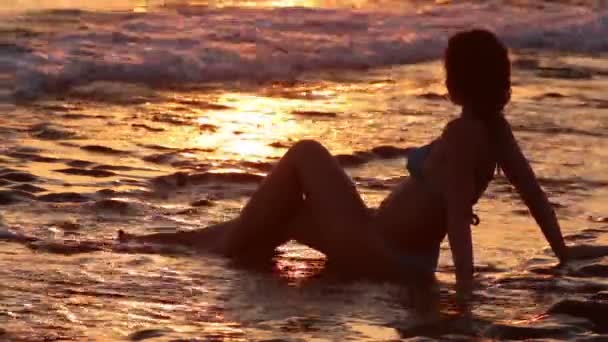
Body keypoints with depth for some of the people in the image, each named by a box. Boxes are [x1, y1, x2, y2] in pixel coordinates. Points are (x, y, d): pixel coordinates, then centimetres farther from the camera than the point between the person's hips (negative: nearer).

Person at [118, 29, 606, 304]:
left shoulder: (461, 134, -24)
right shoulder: (495, 128, 0)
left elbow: (460, 219, -30)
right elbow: (533, 190, 6)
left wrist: (465, 291, -35)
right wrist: (562, 250, 17)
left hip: (378, 253, -9)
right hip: (410, 259, 9)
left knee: (305, 153, 3)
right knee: (283, 214, 25)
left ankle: (227, 248, 11)